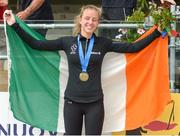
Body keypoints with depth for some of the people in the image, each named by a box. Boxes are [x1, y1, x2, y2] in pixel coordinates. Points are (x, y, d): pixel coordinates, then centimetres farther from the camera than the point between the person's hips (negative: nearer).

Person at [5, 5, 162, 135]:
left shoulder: (103, 43, 2)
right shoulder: (67, 42, 2)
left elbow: (132, 47, 0)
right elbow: (36, 44, 2)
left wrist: (157, 33, -3)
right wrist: (15, 25, -2)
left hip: (95, 103, 0)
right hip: (72, 102, 0)